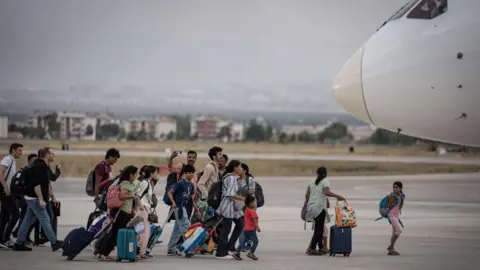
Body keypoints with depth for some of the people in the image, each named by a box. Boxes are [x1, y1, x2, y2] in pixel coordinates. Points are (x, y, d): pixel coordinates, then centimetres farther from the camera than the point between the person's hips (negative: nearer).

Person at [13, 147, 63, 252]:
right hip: (34, 199, -10)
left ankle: (19, 244, 13)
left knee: (28, 221, 10)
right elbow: (36, 184, -24)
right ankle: (54, 243, -7)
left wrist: (51, 196, 23)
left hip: (32, 198, 10)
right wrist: (41, 199, -26)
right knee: (45, 220, -8)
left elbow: (46, 184, 23)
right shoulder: (39, 166, -17)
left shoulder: (44, 166, 15)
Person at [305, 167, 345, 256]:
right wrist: (338, 196, -21)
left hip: (311, 207, 7)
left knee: (319, 228, 15)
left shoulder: (313, 182, 16)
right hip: (319, 208, -7)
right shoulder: (325, 181, -4)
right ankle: (312, 248, -11)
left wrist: (307, 204, 28)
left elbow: (307, 195, 15)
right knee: (318, 229, -5)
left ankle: (321, 248, 19)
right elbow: (327, 192, -22)